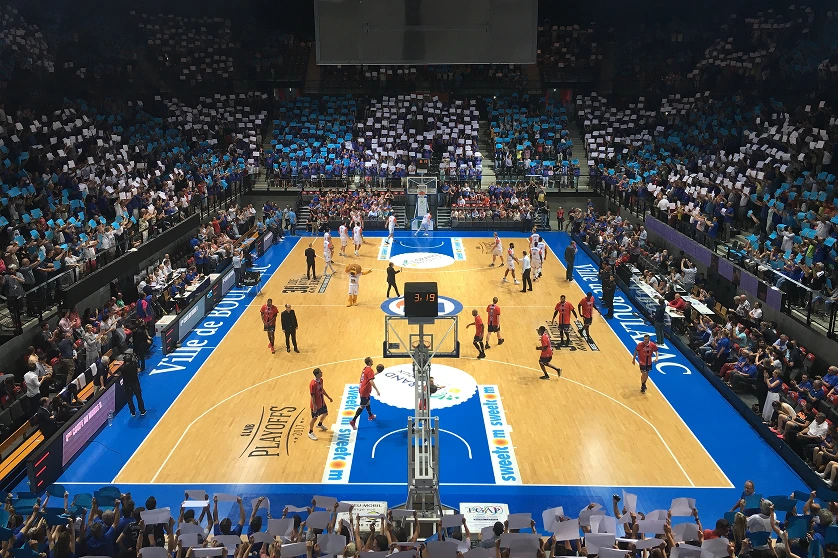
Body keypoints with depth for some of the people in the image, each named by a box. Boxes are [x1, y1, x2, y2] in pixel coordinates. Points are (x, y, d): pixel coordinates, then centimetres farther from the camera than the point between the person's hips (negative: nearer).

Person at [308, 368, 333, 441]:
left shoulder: (321, 380, -4)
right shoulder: (313, 384, -30)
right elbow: (312, 396, -25)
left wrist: (328, 397, 18)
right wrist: (314, 406, -24)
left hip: (322, 402, 8)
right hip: (316, 405, -8)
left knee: (325, 413, 25)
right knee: (314, 418, 6)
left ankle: (320, 424, 52)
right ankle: (310, 433, 26)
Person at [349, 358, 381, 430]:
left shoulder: (365, 368, 7)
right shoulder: (370, 370, -21)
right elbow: (371, 381, -31)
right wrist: (377, 390, -31)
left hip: (362, 389, 10)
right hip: (365, 391, -10)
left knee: (367, 403, 28)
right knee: (362, 407, -4)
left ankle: (370, 416, 48)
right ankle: (353, 421, -5)